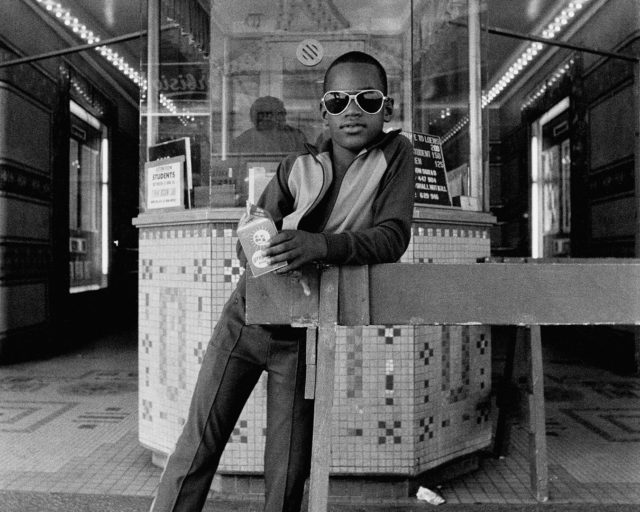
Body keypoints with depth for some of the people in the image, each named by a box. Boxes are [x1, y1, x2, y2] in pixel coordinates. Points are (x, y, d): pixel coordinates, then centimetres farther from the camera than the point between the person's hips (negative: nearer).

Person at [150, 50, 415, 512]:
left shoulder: (396, 154, -3)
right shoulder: (297, 167, -1)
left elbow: (393, 238, -14)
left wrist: (321, 244, -29)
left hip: (303, 336, -1)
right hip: (247, 316, 2)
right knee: (198, 443, 5)